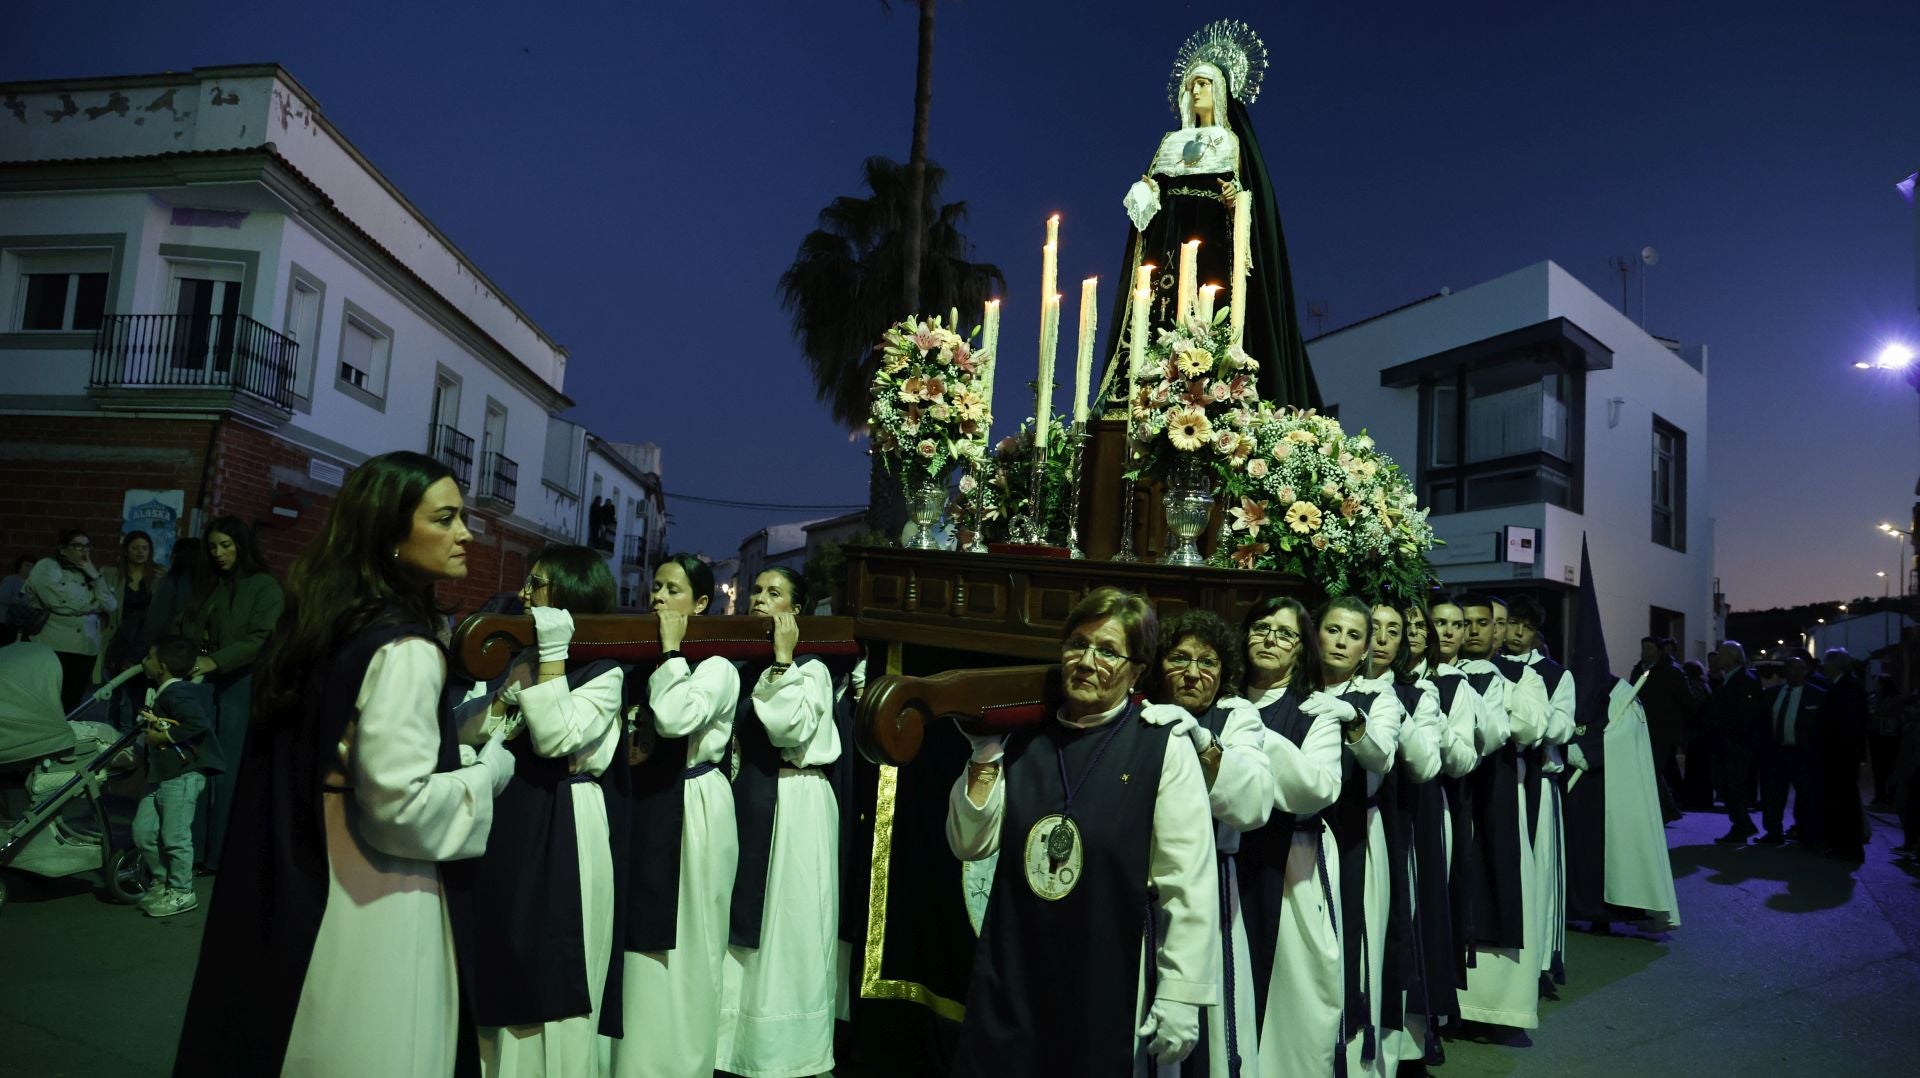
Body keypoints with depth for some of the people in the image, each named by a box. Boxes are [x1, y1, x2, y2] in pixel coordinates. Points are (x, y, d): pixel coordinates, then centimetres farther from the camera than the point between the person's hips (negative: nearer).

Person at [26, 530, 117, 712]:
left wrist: (95, 576, -3)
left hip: (86, 648, 5)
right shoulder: (47, 567, 2)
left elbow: (110, 606, 3)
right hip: (54, 647, -4)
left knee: (72, 704, 6)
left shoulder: (89, 573, 17)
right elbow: (58, 603, -12)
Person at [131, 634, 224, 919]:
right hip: (159, 776, 10)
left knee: (174, 837, -4)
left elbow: (199, 723, -30)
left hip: (182, 776, -10)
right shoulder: (160, 694, 16)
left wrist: (165, 736, -24)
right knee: (143, 832, 11)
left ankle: (181, 893, 7)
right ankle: (162, 880, 26)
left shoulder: (177, 693, -17)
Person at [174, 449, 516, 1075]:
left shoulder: (333, 624, 6)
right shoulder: (405, 650, -22)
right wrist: (493, 766, -11)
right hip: (372, 901, -9)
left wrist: (463, 750, 16)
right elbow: (402, 801, -26)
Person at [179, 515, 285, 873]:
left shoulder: (264, 586, -3)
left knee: (228, 771, -4)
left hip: (241, 685, -5)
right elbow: (189, 626, 27)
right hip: (204, 681, 5)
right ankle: (192, 849, 8)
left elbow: (261, 639, -12)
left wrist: (217, 661, -22)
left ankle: (220, 855, 3)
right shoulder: (210, 585, 16)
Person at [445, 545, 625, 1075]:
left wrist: (552, 655, -19)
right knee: (495, 974, 16)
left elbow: (556, 739, -23)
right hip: (502, 822, 7)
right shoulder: (514, 659, 11)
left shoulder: (604, 672, -9)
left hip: (560, 830, -7)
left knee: (548, 980, 3)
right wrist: (505, 695, -10)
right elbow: (461, 730, 7)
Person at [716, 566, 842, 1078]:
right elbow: (730, 734, 12)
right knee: (746, 929, 11)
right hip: (749, 799, 7)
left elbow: (792, 729, -22)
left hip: (795, 804, -7)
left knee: (789, 928, -1)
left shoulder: (811, 667, -6)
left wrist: (782, 662, -19)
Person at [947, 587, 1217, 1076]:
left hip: (1107, 980, -3)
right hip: (1010, 971, 4)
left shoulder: (1165, 748, -8)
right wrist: (986, 755, -4)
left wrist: (1180, 996, -10)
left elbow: (1189, 886, -9)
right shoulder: (1025, 739, 5)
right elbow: (971, 844, 6)